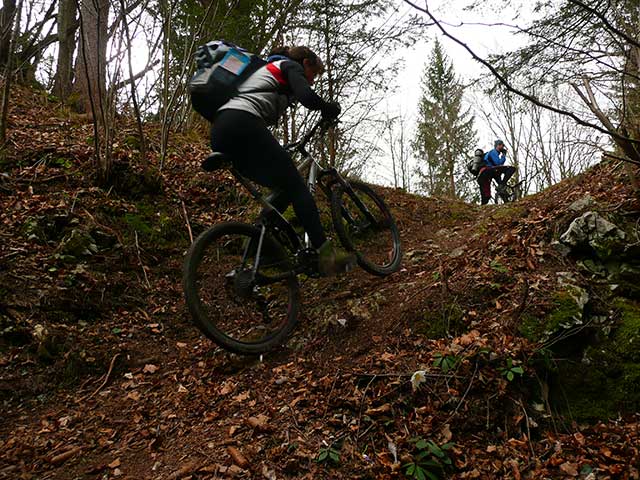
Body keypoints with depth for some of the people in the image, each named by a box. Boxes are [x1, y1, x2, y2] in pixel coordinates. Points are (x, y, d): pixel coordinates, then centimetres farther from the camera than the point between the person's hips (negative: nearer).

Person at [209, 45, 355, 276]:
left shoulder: (266, 70, 38)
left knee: (284, 189, 13)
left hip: (220, 133, 9)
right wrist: (329, 108, 10)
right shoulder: (291, 66, 11)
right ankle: (326, 255, -11)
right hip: (242, 126, -9)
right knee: (295, 185, -6)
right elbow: (307, 97, -10)